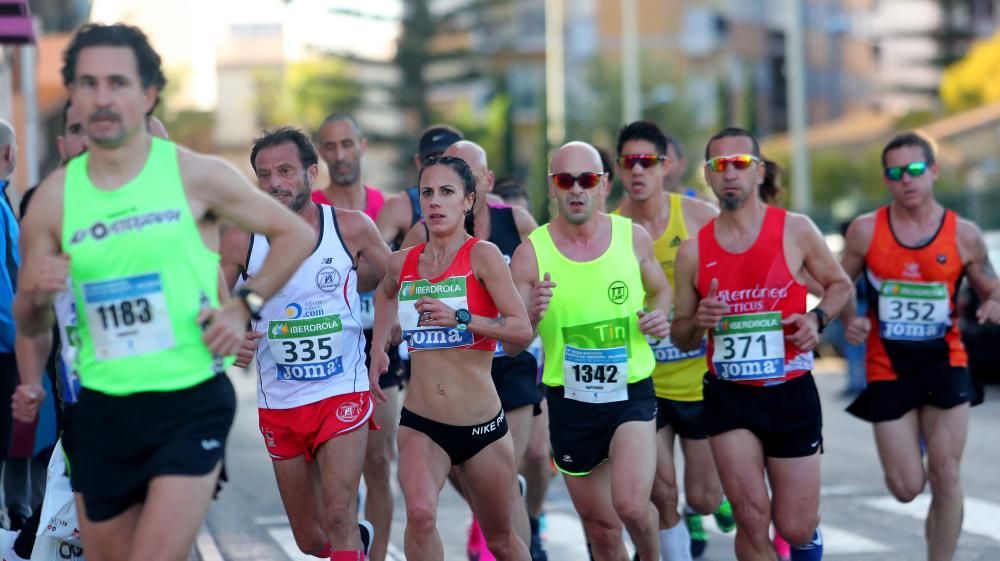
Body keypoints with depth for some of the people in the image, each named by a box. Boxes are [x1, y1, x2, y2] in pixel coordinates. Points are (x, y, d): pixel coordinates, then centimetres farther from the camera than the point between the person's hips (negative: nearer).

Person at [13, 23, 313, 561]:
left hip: (191, 402, -3)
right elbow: (29, 327, 10)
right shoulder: (54, 197, 3)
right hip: (102, 411, 4)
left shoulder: (196, 176, -4)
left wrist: (244, 306, -5)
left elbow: (296, 234, 6)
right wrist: (37, 297, -12)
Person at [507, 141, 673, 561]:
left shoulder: (633, 238, -2)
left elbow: (660, 289, 18)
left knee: (630, 504, -21)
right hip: (569, 401, 1)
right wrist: (531, 315, -26)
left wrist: (659, 315, -4)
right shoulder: (531, 253, -7)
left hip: (631, 392, -1)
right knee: (600, 527, 11)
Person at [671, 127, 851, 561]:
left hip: (791, 394, -1)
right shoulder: (693, 251, 0)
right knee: (752, 518, -12)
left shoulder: (795, 230, -4)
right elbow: (681, 338, 9)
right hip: (729, 396, 1)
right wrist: (698, 322, -14)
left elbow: (840, 285, 10)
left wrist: (817, 318, -10)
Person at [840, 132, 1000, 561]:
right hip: (888, 369, 0)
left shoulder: (964, 235, -4)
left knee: (946, 477, -6)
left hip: (945, 364, 0)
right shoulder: (865, 230, -5)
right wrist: (849, 320, -14)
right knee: (906, 488, 3)